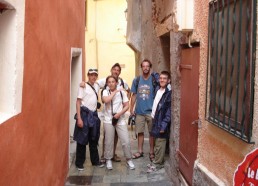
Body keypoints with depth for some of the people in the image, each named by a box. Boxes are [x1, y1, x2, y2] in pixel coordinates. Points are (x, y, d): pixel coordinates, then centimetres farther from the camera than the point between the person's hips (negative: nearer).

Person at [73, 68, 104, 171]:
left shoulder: (96, 86, 10)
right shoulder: (83, 86, -8)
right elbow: (78, 102, -11)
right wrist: (79, 118, -19)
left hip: (94, 114, 7)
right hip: (85, 114, -6)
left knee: (94, 139, 14)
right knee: (82, 140, 1)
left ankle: (95, 161, 25)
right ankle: (79, 163, 12)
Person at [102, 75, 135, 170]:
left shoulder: (122, 92, 3)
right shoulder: (105, 92, 0)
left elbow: (127, 106, 2)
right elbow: (105, 100, -22)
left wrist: (119, 113, -13)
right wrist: (114, 92, -13)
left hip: (120, 120, 1)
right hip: (108, 120, -1)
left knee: (126, 141, -2)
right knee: (109, 141, 5)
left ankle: (129, 159, 13)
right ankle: (108, 160, 21)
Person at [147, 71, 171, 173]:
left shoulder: (169, 93, -14)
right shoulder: (158, 91, 11)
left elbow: (169, 111, -17)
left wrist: (164, 124, -20)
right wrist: (153, 118, 12)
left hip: (162, 121, -8)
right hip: (155, 119, 8)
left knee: (160, 143, 0)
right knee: (157, 142, 15)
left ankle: (158, 163, 9)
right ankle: (158, 160, 26)